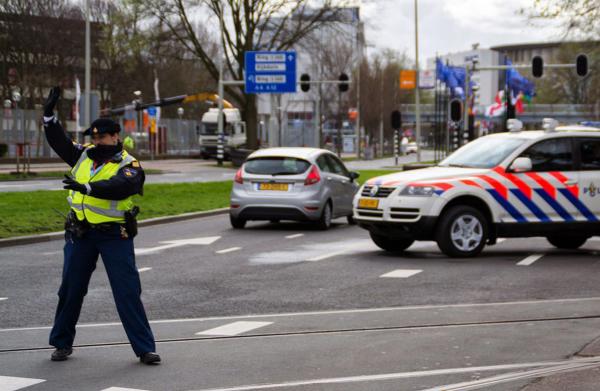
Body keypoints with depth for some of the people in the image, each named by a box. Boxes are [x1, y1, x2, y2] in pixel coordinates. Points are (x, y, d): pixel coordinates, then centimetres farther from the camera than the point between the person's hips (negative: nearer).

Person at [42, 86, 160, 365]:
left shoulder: (129, 166, -8)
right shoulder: (84, 155, 9)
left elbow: (118, 187, -28)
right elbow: (58, 141, 18)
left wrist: (87, 188, -41)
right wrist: (49, 114, 6)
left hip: (114, 235, -5)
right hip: (80, 234, 5)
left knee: (128, 292, -5)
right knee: (70, 290, 12)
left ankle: (144, 348, 0)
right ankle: (62, 343, 26)